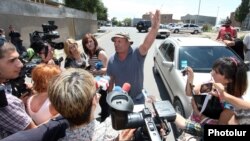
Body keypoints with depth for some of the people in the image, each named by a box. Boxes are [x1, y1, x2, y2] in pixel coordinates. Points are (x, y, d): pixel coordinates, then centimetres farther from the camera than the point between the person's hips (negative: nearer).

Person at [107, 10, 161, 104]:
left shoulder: (137, 54, -19)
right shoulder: (112, 60, -8)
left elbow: (146, 45, -39)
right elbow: (111, 80, 1)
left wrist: (155, 27, -55)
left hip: (137, 100, -2)